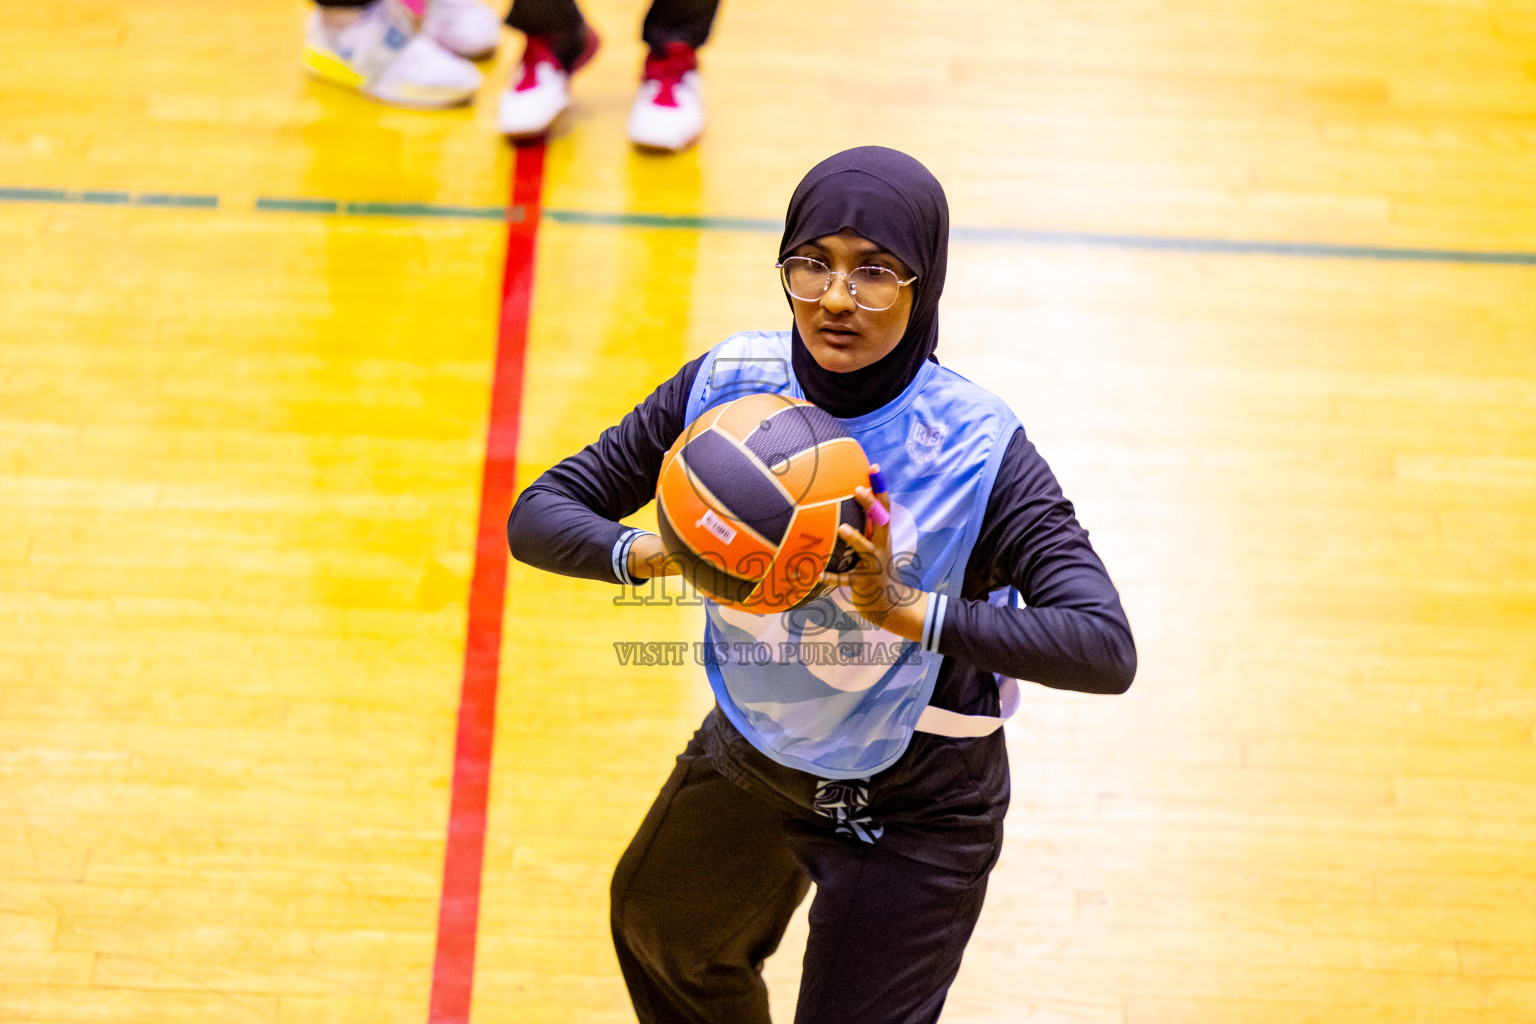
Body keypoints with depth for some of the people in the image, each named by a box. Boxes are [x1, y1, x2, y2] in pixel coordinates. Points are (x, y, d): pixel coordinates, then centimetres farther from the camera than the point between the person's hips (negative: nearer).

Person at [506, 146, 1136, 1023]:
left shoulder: (978, 449, -29)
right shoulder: (727, 387, -18)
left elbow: (1106, 649, -38)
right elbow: (539, 514, -16)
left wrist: (905, 608, -49)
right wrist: (653, 553, -37)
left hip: (914, 810, -5)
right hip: (750, 751, 5)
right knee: (660, 930, 29)